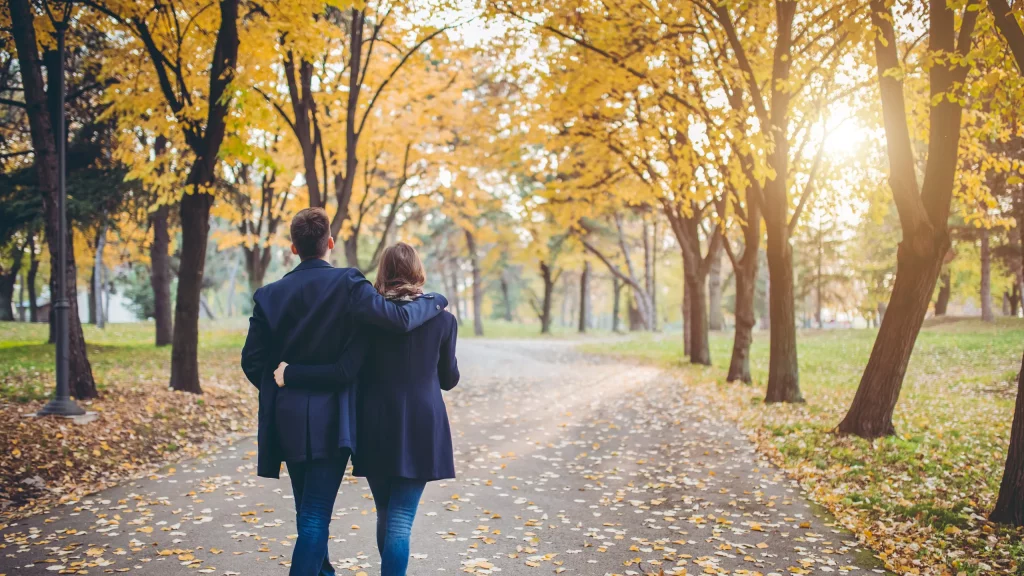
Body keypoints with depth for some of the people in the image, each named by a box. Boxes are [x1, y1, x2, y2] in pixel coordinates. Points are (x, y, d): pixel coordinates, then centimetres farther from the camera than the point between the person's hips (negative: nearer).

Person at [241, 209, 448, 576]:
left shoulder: (271, 294, 3)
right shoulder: (347, 285, -11)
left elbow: (253, 360, 2)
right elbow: (399, 318, -19)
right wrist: (434, 301, 0)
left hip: (288, 418, 5)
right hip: (329, 418, -5)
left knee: (309, 512, 20)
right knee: (315, 517, -2)